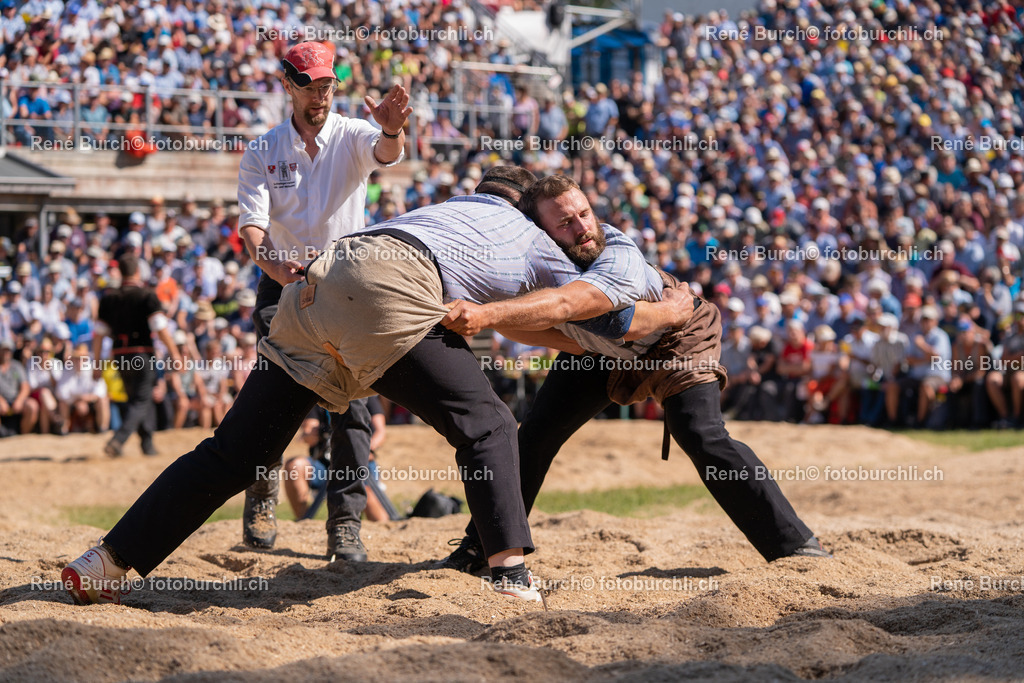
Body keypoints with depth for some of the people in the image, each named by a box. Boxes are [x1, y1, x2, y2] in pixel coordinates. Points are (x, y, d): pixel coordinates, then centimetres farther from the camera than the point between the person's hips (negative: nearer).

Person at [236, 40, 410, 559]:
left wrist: (392, 130, -53)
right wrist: (273, 265, -34)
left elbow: (387, 154, -28)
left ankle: (345, 524, -8)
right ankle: (261, 497, 11)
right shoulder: (263, 152, -1)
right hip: (282, 282, 1)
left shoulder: (352, 136, -4)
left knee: (351, 396, -10)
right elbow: (251, 225, -12)